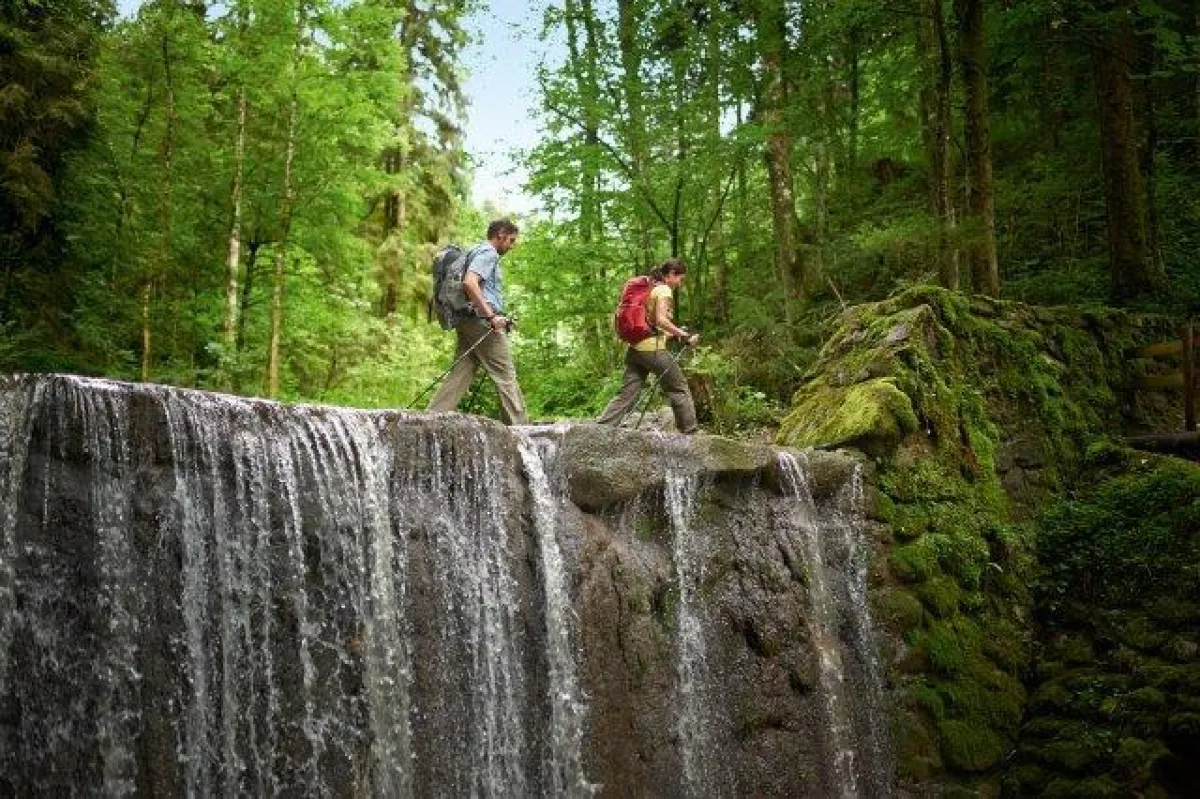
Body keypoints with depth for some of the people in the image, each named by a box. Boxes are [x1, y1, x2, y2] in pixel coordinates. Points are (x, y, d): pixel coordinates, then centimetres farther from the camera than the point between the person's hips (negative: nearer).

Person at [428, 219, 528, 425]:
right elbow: (469, 283, -22)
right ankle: (518, 424, -4)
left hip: (467, 323, 10)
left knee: (460, 374, 4)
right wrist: (491, 316, -23)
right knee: (505, 375, -6)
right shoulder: (488, 253, -6)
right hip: (482, 321, -10)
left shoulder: (476, 252, 26)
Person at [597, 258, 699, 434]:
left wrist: (674, 335, 25)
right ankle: (690, 432, 10)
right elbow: (661, 320, -19)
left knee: (628, 394, 3)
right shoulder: (664, 290, -6)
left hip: (635, 348, 8)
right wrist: (685, 335, -17)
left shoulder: (649, 289, 21)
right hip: (653, 349, -8)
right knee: (680, 389, 6)